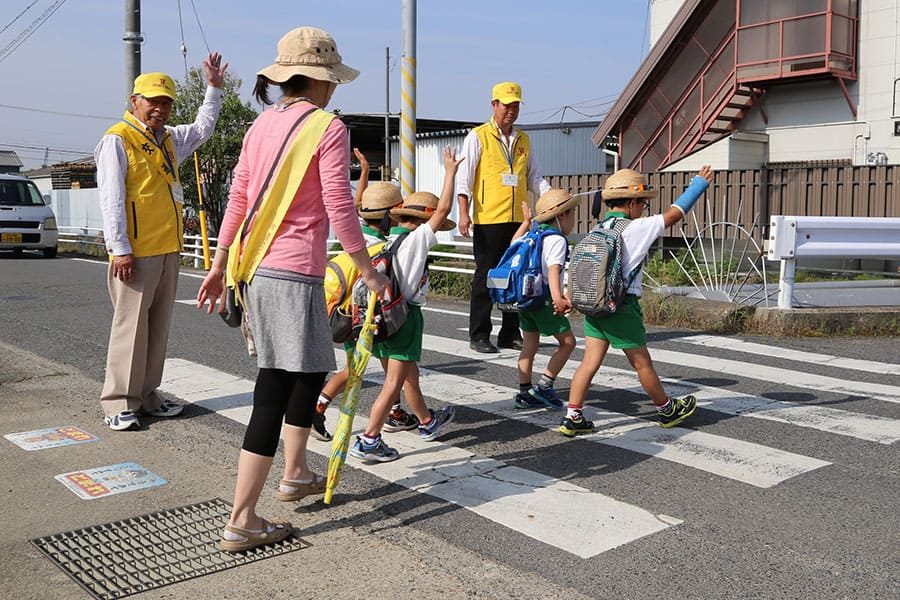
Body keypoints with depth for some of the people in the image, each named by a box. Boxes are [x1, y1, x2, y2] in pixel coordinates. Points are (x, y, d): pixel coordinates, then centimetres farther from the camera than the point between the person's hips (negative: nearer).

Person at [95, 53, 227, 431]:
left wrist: (214, 88, 31)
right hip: (135, 253, -8)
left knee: (159, 326, 10)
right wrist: (120, 248, -17)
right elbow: (111, 198, -12)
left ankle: (146, 395, 19)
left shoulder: (169, 139, 18)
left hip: (168, 250, 8)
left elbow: (202, 129, 38)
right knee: (130, 326, -6)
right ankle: (119, 403, 1)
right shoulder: (118, 140, -6)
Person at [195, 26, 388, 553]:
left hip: (256, 267, 8)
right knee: (277, 388, -3)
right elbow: (340, 211, -12)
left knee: (310, 369, 23)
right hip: (296, 272, -8)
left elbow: (238, 201, 13)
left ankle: (296, 474, 37)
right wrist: (369, 272, -3)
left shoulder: (263, 125, 12)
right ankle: (241, 522, 0)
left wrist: (219, 267, 19)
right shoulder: (328, 128, -8)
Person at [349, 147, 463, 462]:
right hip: (405, 315, -8)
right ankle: (368, 441, -5)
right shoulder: (417, 238, -10)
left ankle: (428, 422, 41)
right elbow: (443, 209, -9)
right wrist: (450, 171, 0)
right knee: (395, 382, -3)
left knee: (410, 374, 22)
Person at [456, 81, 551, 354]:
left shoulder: (523, 140, 16)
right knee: (486, 277, -1)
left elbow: (534, 178, 18)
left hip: (518, 219, 5)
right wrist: (464, 213, -13)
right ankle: (479, 336, 7)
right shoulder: (478, 137, 1)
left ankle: (510, 334, 17)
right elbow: (464, 178, -3)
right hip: (487, 219, -5)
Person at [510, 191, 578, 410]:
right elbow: (553, 269, -27)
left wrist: (526, 222, 43)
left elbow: (514, 245, 31)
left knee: (530, 345, 12)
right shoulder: (557, 240, -12)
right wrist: (557, 297, -39)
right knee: (567, 341, 3)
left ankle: (525, 394, 15)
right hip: (543, 298, -8)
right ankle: (544, 386, 1)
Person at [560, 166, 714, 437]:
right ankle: (667, 410, 30)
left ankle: (572, 418, 4)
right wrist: (699, 184, 8)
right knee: (642, 364, 10)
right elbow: (674, 213, -3)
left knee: (590, 361, 7)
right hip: (622, 307, -6)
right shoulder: (637, 228, -11)